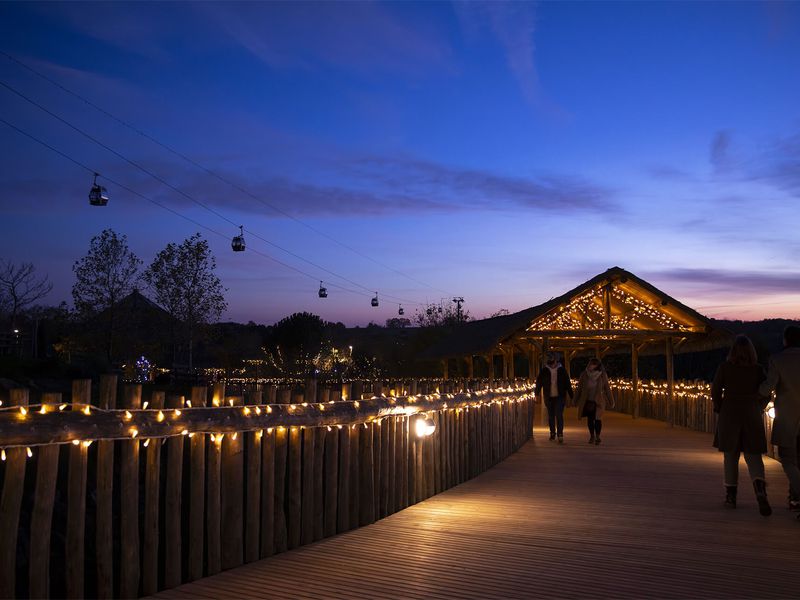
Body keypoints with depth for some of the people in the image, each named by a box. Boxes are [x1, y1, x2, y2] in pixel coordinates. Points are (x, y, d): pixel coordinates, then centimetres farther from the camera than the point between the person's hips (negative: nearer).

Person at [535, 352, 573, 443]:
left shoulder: (562, 370, 1)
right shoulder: (544, 370, 1)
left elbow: (567, 383, 5)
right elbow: (539, 382, 5)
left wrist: (571, 395, 3)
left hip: (560, 396, -2)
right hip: (549, 397, 2)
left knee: (559, 415, -11)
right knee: (551, 416, 11)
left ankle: (560, 435, -12)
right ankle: (552, 433, 25)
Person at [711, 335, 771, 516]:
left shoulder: (725, 367, -5)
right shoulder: (758, 369, -1)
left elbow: (715, 390, -4)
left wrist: (719, 409, 12)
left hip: (729, 414, 0)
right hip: (751, 415, 1)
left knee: (730, 455, 13)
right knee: (753, 456, 5)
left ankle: (731, 496, 15)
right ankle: (760, 491, -20)